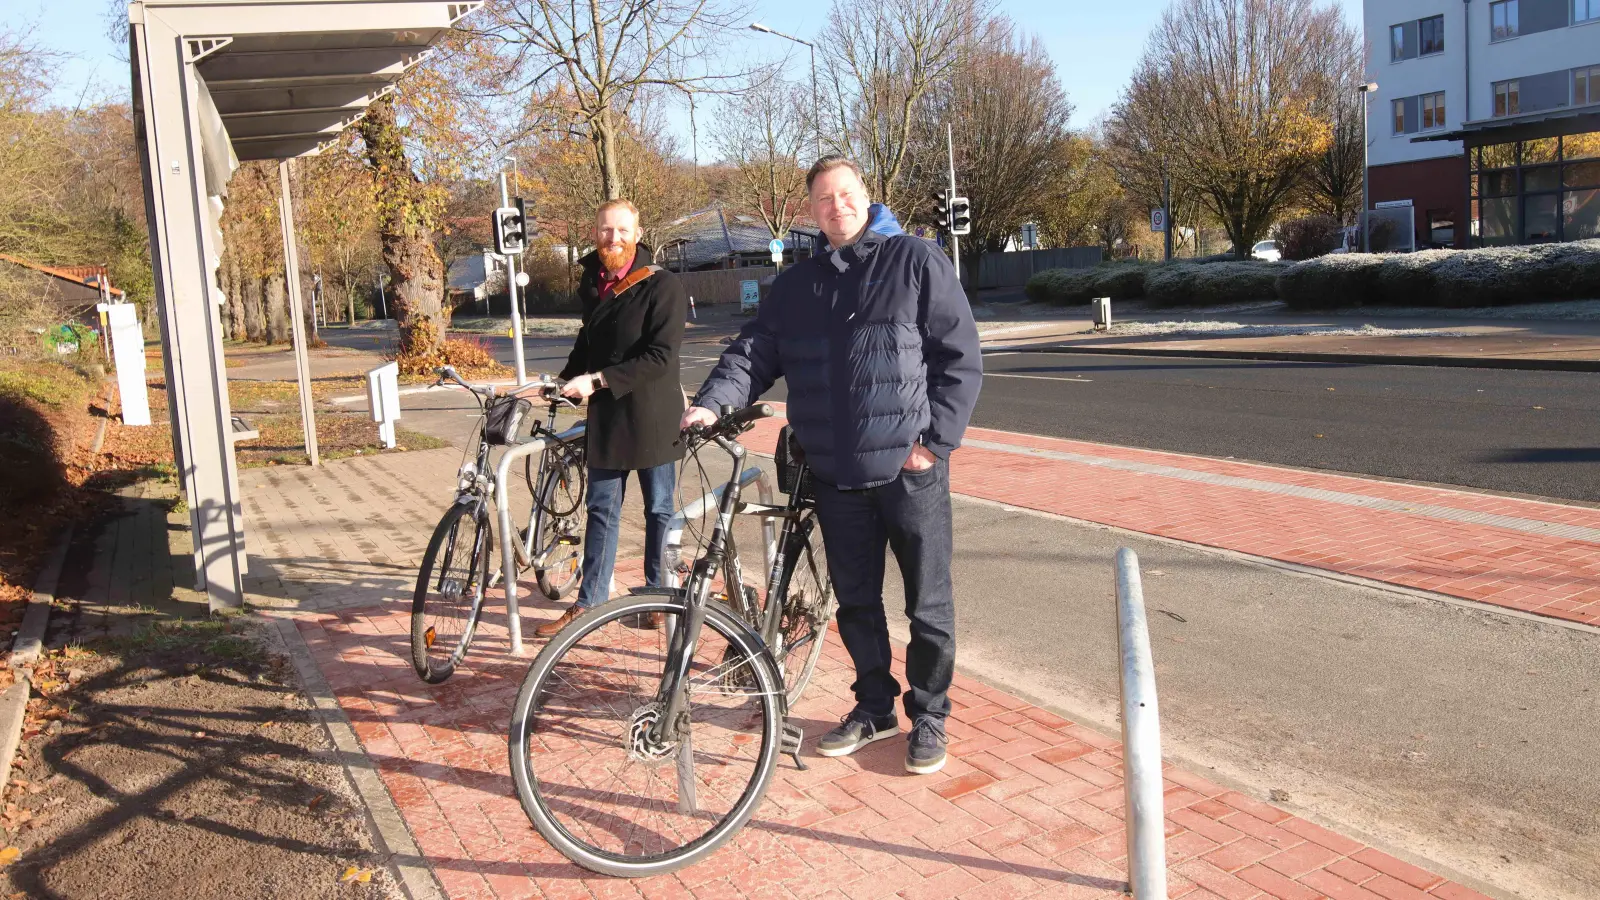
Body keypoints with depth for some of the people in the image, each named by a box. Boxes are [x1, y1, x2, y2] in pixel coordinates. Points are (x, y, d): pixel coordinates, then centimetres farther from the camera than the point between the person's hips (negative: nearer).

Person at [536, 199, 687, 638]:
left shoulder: (663, 286, -11)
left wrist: (597, 380, -21)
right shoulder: (592, 283, 10)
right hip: (606, 415, 6)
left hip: (652, 416, -6)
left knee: (659, 510, 7)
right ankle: (589, 601, 19)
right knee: (602, 510, 11)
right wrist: (568, 381, 10)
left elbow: (661, 356, -19)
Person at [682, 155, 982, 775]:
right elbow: (755, 352, 7)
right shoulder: (796, 285, 12)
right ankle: (874, 707, 31)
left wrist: (936, 441, -11)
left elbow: (961, 359, -4)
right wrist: (711, 403, -12)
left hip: (910, 469, -4)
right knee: (855, 600, 14)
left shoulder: (917, 262, -1)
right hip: (836, 474, 4)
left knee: (928, 604, 5)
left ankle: (929, 716, 22)